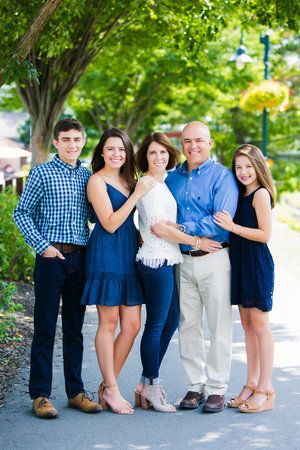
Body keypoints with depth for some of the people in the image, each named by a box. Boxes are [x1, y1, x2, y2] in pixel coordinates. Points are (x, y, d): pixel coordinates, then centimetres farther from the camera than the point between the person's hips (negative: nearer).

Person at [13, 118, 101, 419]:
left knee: (74, 328, 10)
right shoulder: (41, 173, -1)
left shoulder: (88, 176, 12)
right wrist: (42, 246, -11)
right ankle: (40, 394, 5)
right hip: (52, 257, -4)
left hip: (80, 258, 4)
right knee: (45, 327, -1)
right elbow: (21, 213, -2)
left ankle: (76, 391, 17)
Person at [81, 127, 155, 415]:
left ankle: (107, 386, 15)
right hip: (107, 255, -7)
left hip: (130, 255, 7)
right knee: (108, 322, -1)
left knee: (132, 325, 4)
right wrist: (137, 194, -14)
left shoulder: (128, 180, 16)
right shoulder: (97, 181, -6)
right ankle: (111, 390, 7)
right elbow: (110, 224, -13)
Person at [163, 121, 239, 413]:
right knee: (188, 326, 7)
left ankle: (217, 389, 8)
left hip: (214, 259, -4)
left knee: (219, 327, 0)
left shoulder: (222, 176, -5)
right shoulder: (172, 178, 11)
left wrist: (180, 229, -16)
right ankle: (195, 386, 17)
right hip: (182, 261, 5)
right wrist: (197, 238, -4)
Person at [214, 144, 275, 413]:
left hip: (257, 263, -8)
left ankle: (265, 391, 2)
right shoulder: (240, 195, 13)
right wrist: (227, 226, -3)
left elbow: (265, 234, -16)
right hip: (240, 262, 8)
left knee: (259, 325, -4)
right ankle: (252, 384, 19)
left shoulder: (261, 194, -10)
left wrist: (233, 227, -19)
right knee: (247, 325, 11)